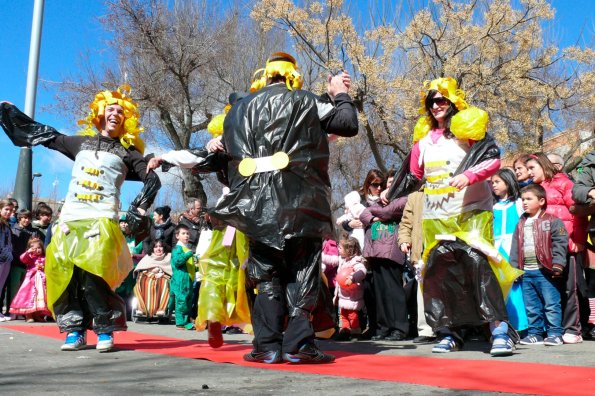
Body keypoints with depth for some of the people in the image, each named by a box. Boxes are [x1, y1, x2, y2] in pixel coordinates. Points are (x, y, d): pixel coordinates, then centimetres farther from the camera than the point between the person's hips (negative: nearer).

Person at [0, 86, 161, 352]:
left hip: (102, 220, -4)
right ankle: (75, 330, 3)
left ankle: (105, 330, -9)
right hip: (70, 218, 4)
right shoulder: (81, 142, 18)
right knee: (65, 274, -5)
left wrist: (139, 209, -2)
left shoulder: (127, 152, 10)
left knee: (93, 274, -18)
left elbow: (152, 181, 8)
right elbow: (43, 134, 25)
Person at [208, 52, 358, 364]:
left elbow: (232, 153, 13)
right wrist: (340, 95, 20)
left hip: (257, 206, 3)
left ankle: (267, 346, 7)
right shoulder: (304, 102, 4)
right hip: (299, 204, -3)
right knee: (301, 274, 3)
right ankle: (298, 344, -1)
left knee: (267, 276, 10)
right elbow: (349, 125, 7)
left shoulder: (239, 109, 14)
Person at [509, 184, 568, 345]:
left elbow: (559, 244, -10)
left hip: (544, 270, -6)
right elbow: (515, 247, 15)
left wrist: (557, 264, -18)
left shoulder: (552, 221, -3)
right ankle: (535, 333, 20)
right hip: (526, 272, 6)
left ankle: (555, 334, 6)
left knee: (551, 304, -2)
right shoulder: (521, 224, 15)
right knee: (531, 306, 12)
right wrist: (514, 267, 9)